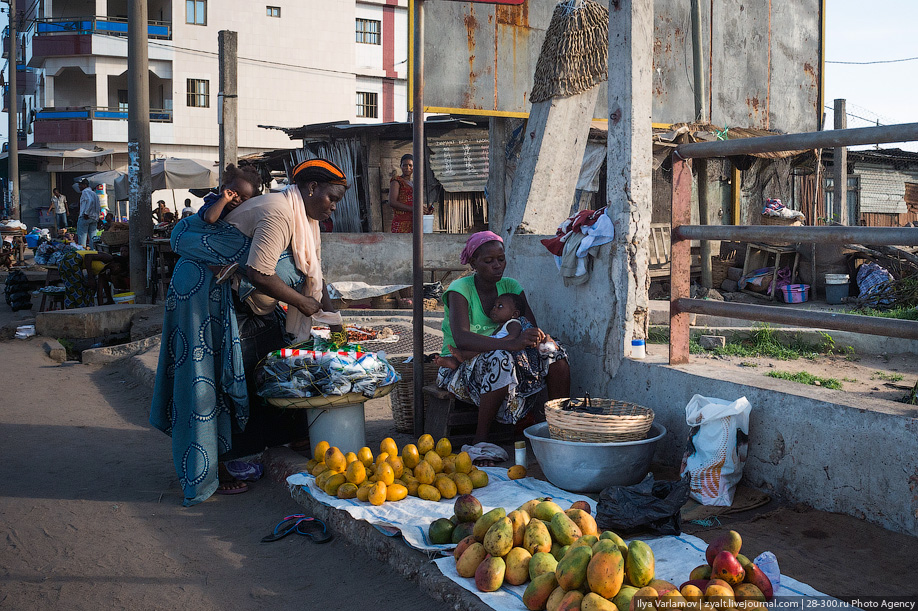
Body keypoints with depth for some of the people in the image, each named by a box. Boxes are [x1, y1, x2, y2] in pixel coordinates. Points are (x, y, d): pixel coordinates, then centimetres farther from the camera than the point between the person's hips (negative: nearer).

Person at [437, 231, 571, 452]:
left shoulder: (510, 286, 4)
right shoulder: (459, 290, -13)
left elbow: (532, 328, -4)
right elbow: (461, 339, -31)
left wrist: (540, 337, -31)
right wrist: (511, 344, -44)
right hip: (460, 366, -5)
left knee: (555, 355, -15)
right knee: (501, 359, -37)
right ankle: (480, 439, -26)